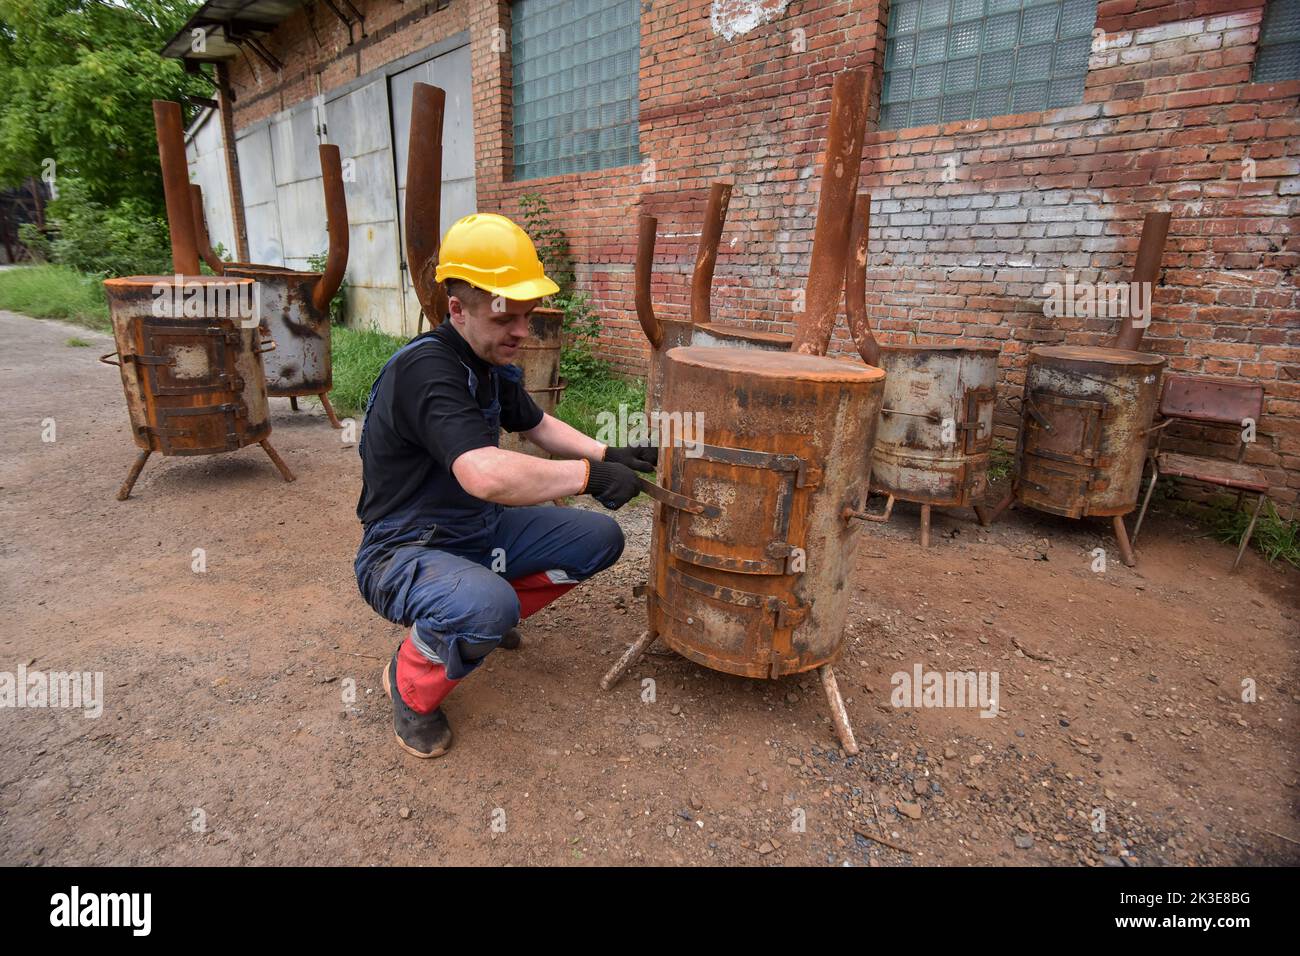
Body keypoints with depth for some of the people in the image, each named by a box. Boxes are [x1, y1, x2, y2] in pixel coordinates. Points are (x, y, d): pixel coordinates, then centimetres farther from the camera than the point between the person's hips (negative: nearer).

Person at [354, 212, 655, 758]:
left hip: (481, 529, 9)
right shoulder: (426, 368, -27)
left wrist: (609, 455, 2)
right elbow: (487, 475, -42)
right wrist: (588, 474, -31)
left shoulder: (491, 362, 3)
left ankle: (487, 614, 17)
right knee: (487, 607, -39)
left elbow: (536, 425, 17)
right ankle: (410, 687, -4)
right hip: (405, 551, -8)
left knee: (601, 539, 2)